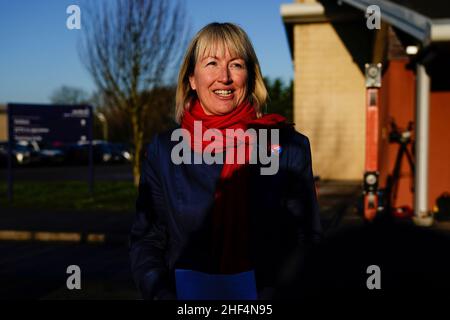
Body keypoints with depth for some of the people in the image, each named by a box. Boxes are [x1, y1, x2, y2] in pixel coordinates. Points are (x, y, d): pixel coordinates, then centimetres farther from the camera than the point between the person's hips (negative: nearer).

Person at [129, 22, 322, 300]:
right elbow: (146, 241, 8)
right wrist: (162, 294, -8)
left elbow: (306, 240, 2)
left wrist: (269, 293, -12)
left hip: (266, 299, -1)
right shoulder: (162, 151, 5)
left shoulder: (289, 148, 0)